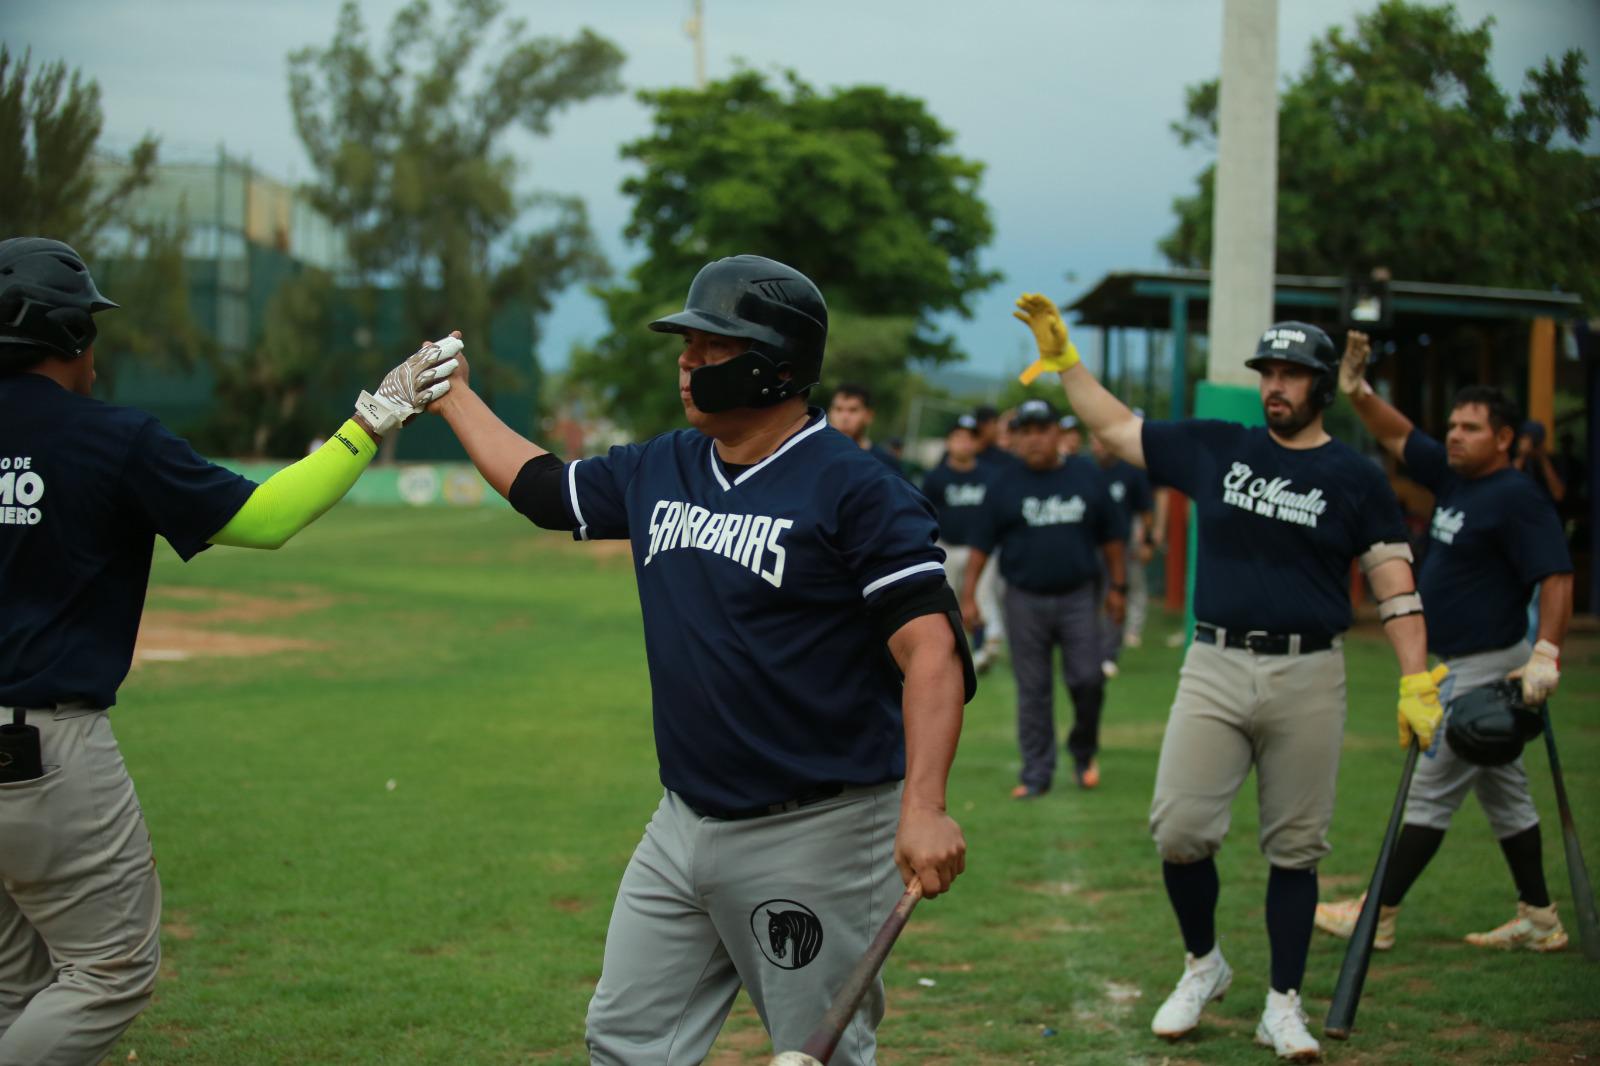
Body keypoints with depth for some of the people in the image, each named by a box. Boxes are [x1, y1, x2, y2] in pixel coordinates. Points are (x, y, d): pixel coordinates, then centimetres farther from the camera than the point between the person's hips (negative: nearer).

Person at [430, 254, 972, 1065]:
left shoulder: (856, 489, -15)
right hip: (684, 829, 8)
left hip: (815, 837, -8)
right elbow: (539, 487, 27)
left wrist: (924, 808, -34)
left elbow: (931, 648, -23)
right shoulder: (660, 470, 9)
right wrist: (453, 395, 33)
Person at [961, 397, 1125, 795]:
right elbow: (982, 543, 2)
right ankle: (1036, 773, 10)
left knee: (1087, 680, -6)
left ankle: (1084, 753, 19)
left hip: (1078, 597, 0)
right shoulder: (1005, 485, 3)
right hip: (1026, 600, 0)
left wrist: (1117, 586, 8)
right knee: (1032, 690, 3)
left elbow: (1109, 535, 10)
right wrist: (968, 595, -3)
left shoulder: (1086, 476, 5)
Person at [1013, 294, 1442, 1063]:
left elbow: (1395, 588, 1)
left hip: (1309, 679, -1)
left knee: (1295, 848, 3)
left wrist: (1416, 684, -8)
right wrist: (1062, 357, 10)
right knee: (1179, 829, -7)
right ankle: (1203, 965, 17)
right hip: (1215, 668, 2)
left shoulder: (1355, 479, 3)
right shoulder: (1215, 449, 9)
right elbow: (1115, 428, 16)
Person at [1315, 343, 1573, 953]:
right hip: (1463, 667, 10)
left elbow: (1557, 577, -23)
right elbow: (1397, 436, 16)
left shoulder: (1516, 498, -17)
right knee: (1502, 792, 13)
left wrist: (1545, 656, -33)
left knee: (1432, 789, -5)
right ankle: (1538, 921, 20)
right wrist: (1357, 392, -1)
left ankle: (1377, 917, 0)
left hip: (1489, 667, -10)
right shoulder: (1452, 477, 9)